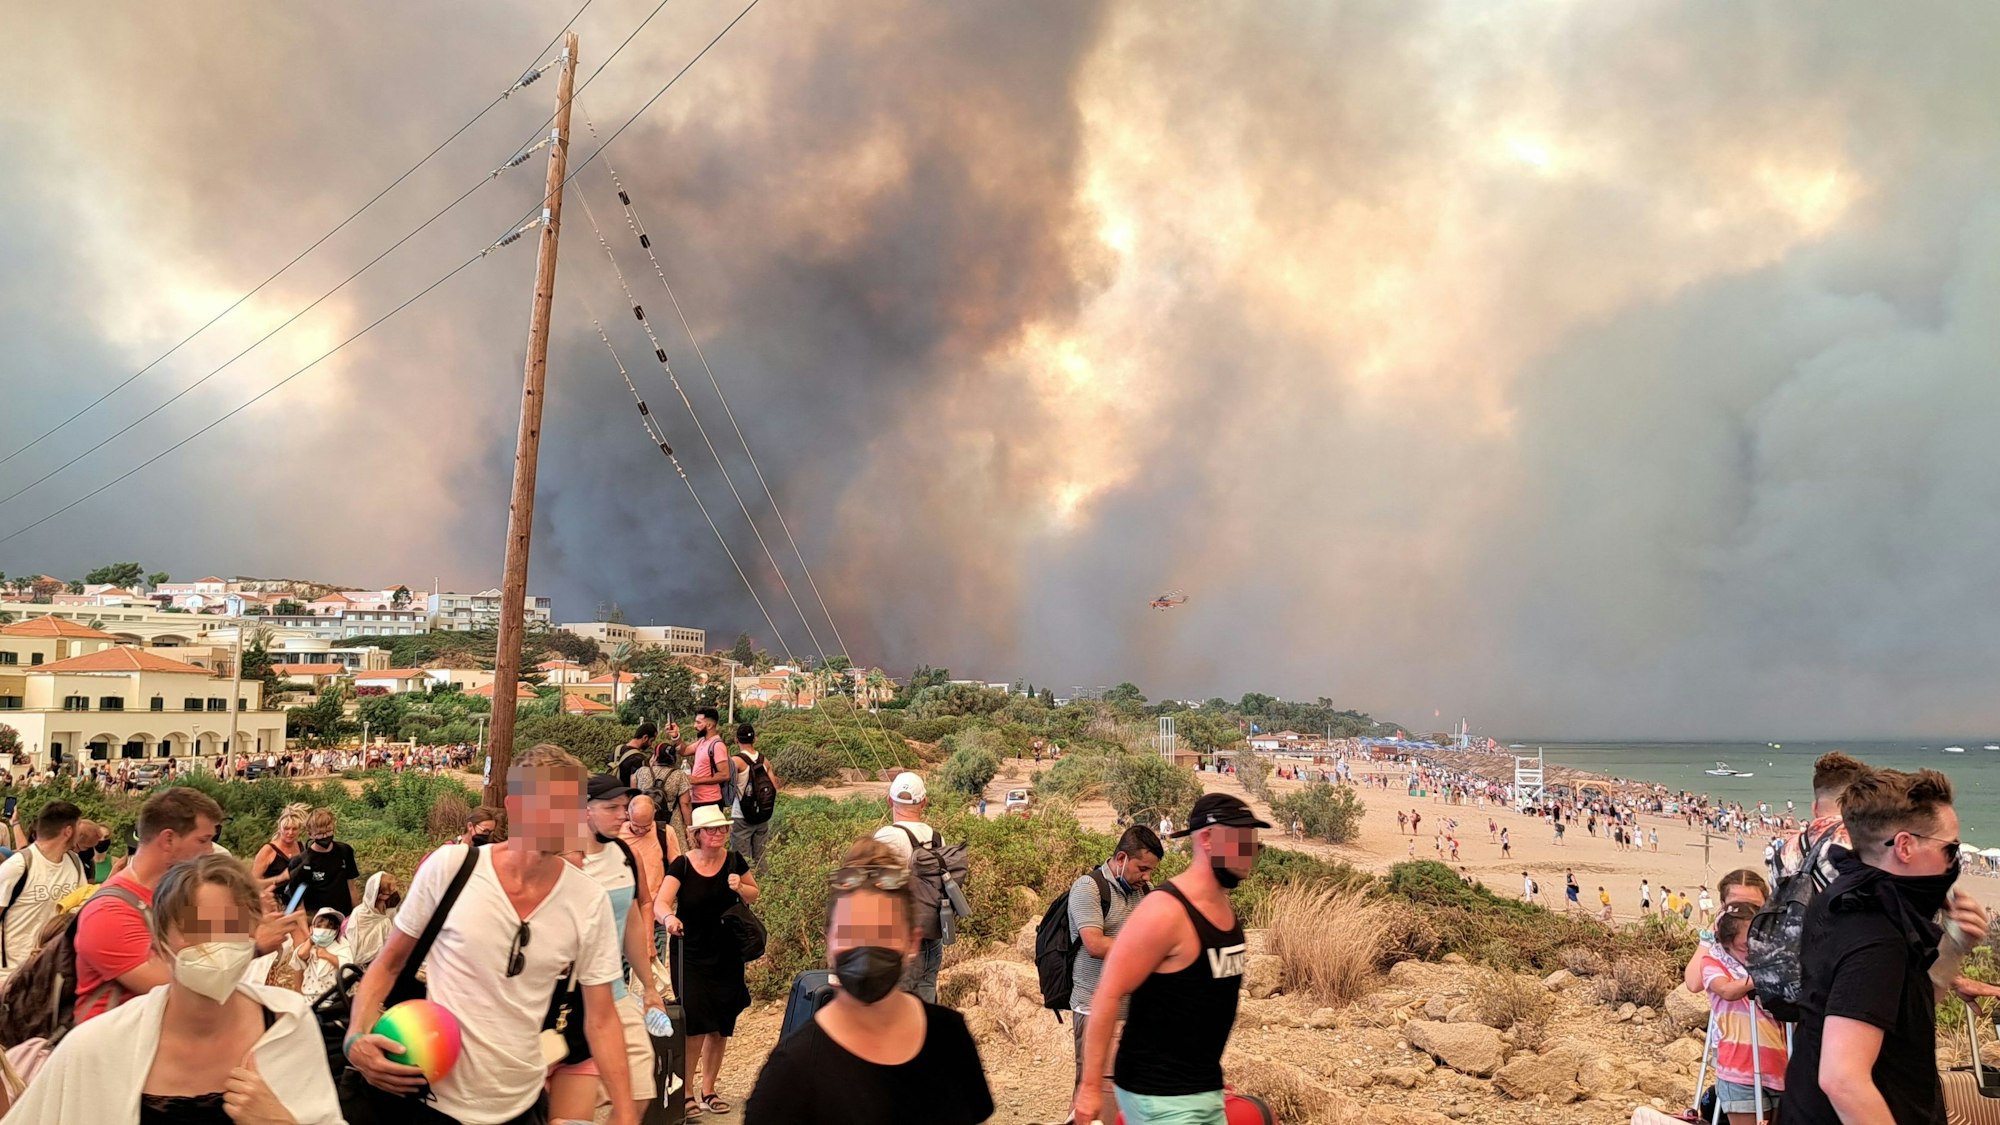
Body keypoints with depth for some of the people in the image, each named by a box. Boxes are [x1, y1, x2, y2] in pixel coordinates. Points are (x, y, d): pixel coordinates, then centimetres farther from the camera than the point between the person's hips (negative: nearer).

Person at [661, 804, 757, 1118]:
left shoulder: (734, 862, -1)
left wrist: (740, 887, -10)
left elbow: (753, 895, 12)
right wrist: (669, 917, -42)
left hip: (727, 957, 3)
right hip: (690, 958, -3)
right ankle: (686, 1093, 6)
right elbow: (661, 902, -20)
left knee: (720, 1029, 10)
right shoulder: (682, 865, -10)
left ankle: (708, 1092, 27)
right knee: (695, 1028, -11)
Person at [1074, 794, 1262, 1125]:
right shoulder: (1166, 912, -20)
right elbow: (1107, 997, -20)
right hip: (1161, 1097, -8)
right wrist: (1091, 1087, -20)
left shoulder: (1227, 908, 6)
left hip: (1208, 1087, 8)